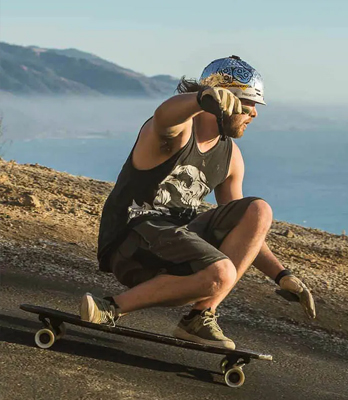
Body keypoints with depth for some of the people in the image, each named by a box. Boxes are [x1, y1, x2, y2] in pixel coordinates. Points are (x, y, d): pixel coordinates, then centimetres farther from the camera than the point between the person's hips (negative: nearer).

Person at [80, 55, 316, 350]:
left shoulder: (231, 157, 14)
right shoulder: (180, 128, -9)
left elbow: (243, 232, 18)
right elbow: (164, 115, -37)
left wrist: (283, 276, 8)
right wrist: (204, 97, -58)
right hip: (130, 242, -8)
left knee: (259, 210, -9)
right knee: (221, 273, -31)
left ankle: (202, 316, -11)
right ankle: (114, 308, -17)